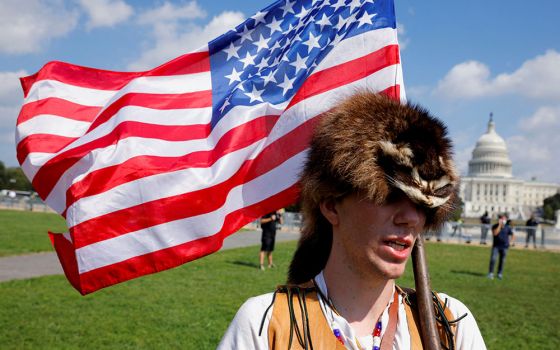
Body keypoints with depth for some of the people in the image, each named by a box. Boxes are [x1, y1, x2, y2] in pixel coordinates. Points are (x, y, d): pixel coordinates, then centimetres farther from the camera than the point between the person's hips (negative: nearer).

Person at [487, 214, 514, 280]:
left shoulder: (508, 228, 1)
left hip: (504, 247, 1)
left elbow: (512, 236, 7)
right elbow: (495, 233, -22)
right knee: (493, 259, -9)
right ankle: (490, 273, -1)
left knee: (502, 260, 5)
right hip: (496, 246, -1)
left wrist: (511, 241, -12)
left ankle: (500, 274, 16)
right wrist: (499, 225, -22)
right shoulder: (495, 226, -4)